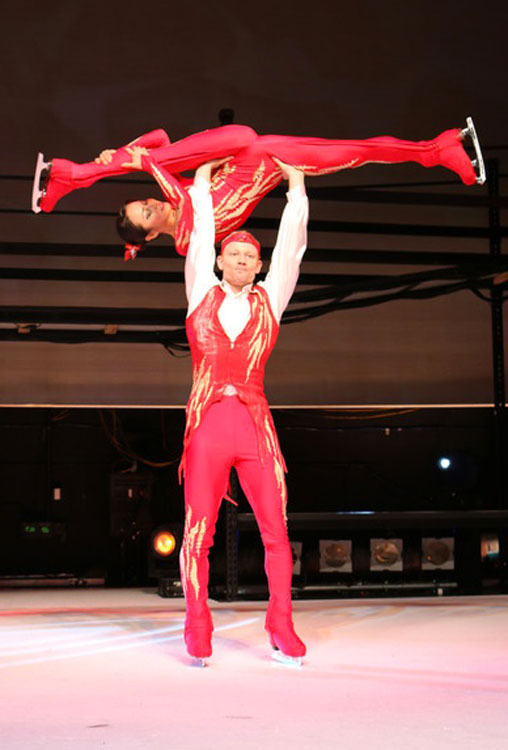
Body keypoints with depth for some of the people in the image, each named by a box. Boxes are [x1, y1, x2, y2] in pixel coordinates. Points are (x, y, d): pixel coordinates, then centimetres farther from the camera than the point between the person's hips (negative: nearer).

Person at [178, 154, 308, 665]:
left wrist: (296, 184, 19)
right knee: (197, 532, -3)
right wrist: (204, 173, 22)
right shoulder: (201, 294, 12)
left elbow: (291, 245, 13)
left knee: (275, 531, -3)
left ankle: (282, 630, 7)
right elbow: (201, 230, 15)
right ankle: (197, 634, 7)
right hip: (207, 426, -1)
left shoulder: (269, 300, 13)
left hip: (256, 427, 1)